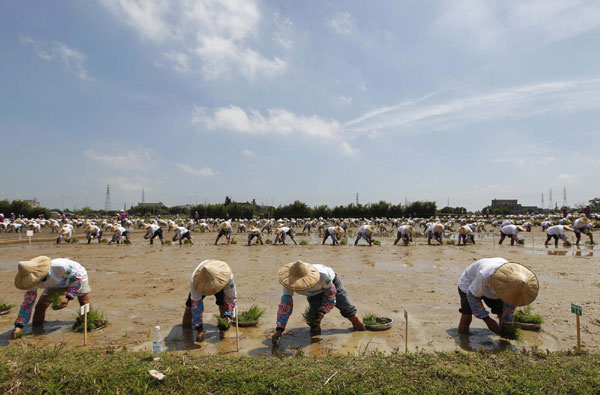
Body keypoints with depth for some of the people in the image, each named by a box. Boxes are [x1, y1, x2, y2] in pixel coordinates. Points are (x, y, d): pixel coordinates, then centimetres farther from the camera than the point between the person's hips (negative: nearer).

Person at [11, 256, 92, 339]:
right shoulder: (34, 280, -28)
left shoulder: (60, 267, -46)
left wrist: (68, 298, -38)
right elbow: (27, 303, -19)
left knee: (84, 303, -18)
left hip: (76, 276, -4)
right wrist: (19, 326, -23)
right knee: (40, 307, -7)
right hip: (55, 285, 4)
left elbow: (78, 279, -30)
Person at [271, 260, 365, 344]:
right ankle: (315, 327, 8)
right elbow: (285, 305, -37)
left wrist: (322, 313, -41)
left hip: (332, 283, -2)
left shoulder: (323, 275, -47)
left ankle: (358, 324, 37)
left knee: (347, 309, 8)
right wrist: (279, 330, -43)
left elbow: (331, 296, -29)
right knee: (314, 309, -22)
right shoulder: (290, 281, -38)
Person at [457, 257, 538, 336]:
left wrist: (506, 322, -7)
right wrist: (486, 319, -26)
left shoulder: (515, 278, -29)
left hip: (493, 290, 5)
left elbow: (511, 302, -8)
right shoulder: (484, 276, -45)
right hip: (469, 284, -4)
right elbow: (472, 295, -27)